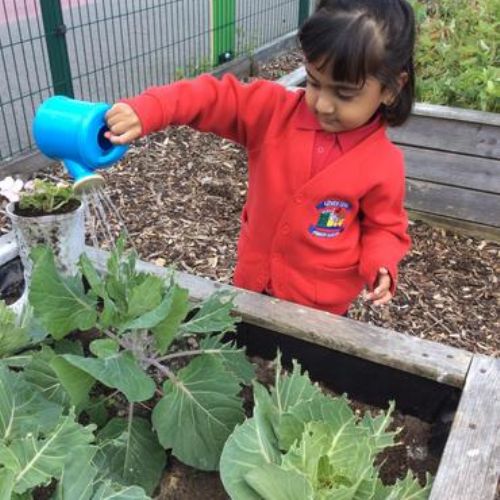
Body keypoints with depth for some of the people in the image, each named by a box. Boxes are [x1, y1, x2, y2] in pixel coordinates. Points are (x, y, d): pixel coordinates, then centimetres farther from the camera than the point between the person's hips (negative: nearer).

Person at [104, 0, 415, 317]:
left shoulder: (384, 164, -16)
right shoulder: (275, 112, -12)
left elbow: (385, 228, -2)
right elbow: (214, 97, -19)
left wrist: (381, 267, -22)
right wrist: (146, 111, -34)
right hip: (255, 282, 3)